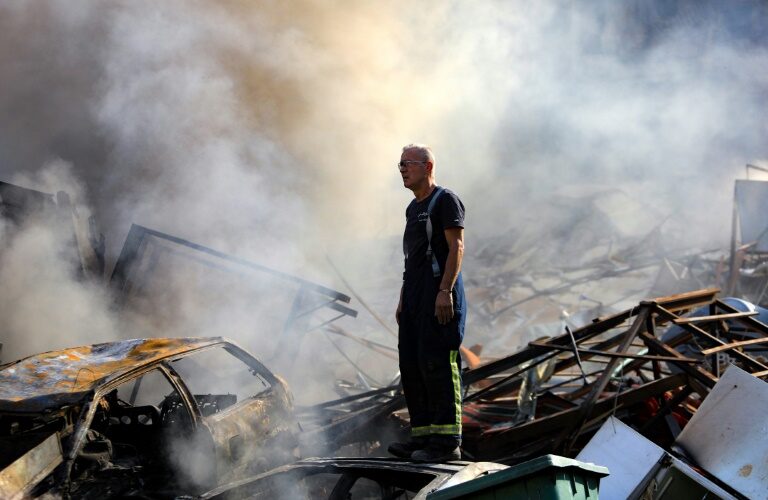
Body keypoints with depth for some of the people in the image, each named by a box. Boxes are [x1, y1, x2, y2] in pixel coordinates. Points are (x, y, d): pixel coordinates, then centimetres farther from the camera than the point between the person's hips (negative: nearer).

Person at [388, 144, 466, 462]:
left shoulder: (446, 200, -4)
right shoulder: (413, 208, 23)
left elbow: (456, 247, -13)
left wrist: (445, 291, -21)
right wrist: (403, 299, 20)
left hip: (440, 295, -9)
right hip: (415, 295, 9)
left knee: (437, 363, -13)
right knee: (411, 365, 7)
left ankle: (447, 441, -12)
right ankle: (423, 435, 11)